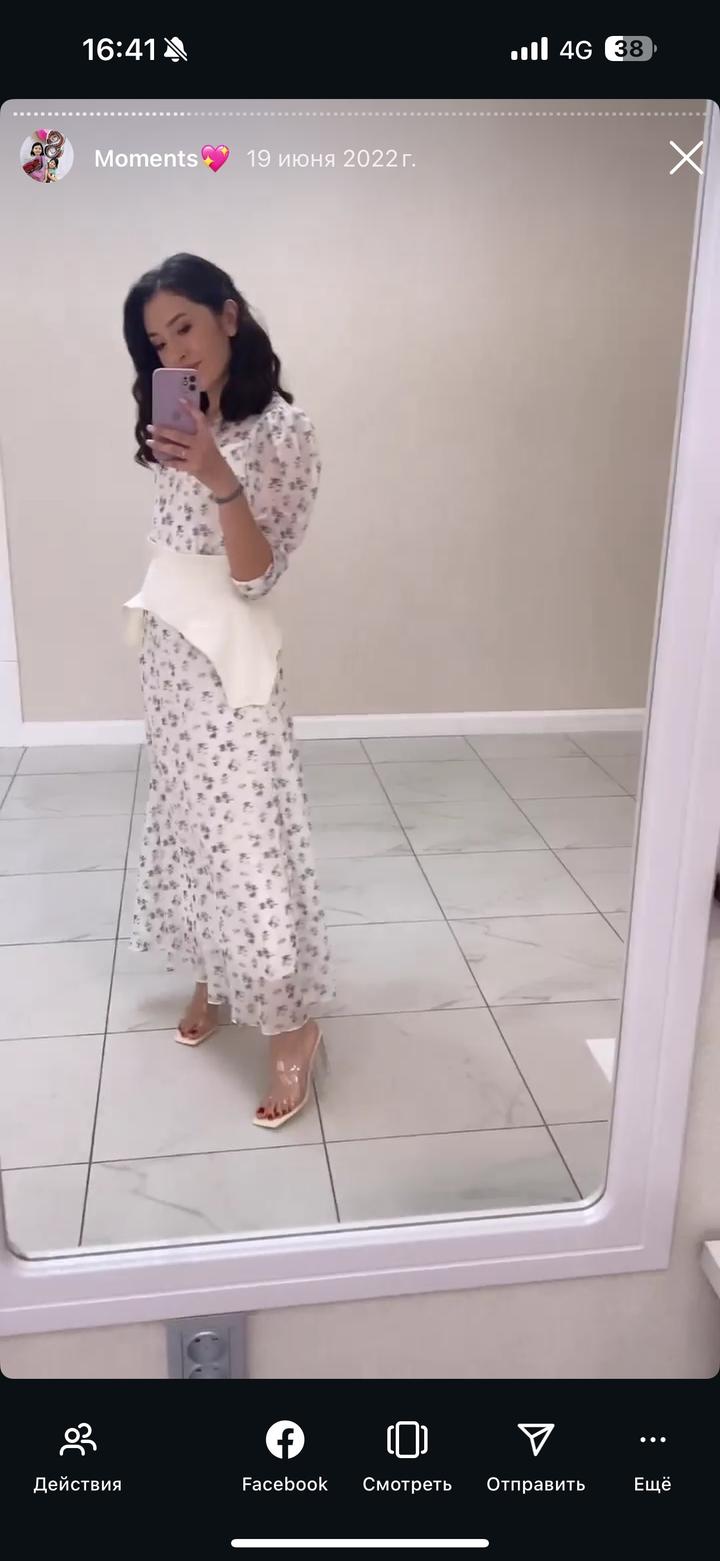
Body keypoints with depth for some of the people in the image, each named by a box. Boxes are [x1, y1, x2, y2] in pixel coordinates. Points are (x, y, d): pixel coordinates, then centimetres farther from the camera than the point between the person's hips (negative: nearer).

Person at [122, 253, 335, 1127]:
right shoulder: (183, 426, 8)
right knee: (190, 819, 14)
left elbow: (256, 576, -19)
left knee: (250, 836, -5)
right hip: (168, 654, 7)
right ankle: (213, 976, 32)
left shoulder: (282, 430, -13)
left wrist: (221, 480, -33)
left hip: (228, 662, -7)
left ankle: (292, 1028, 8)